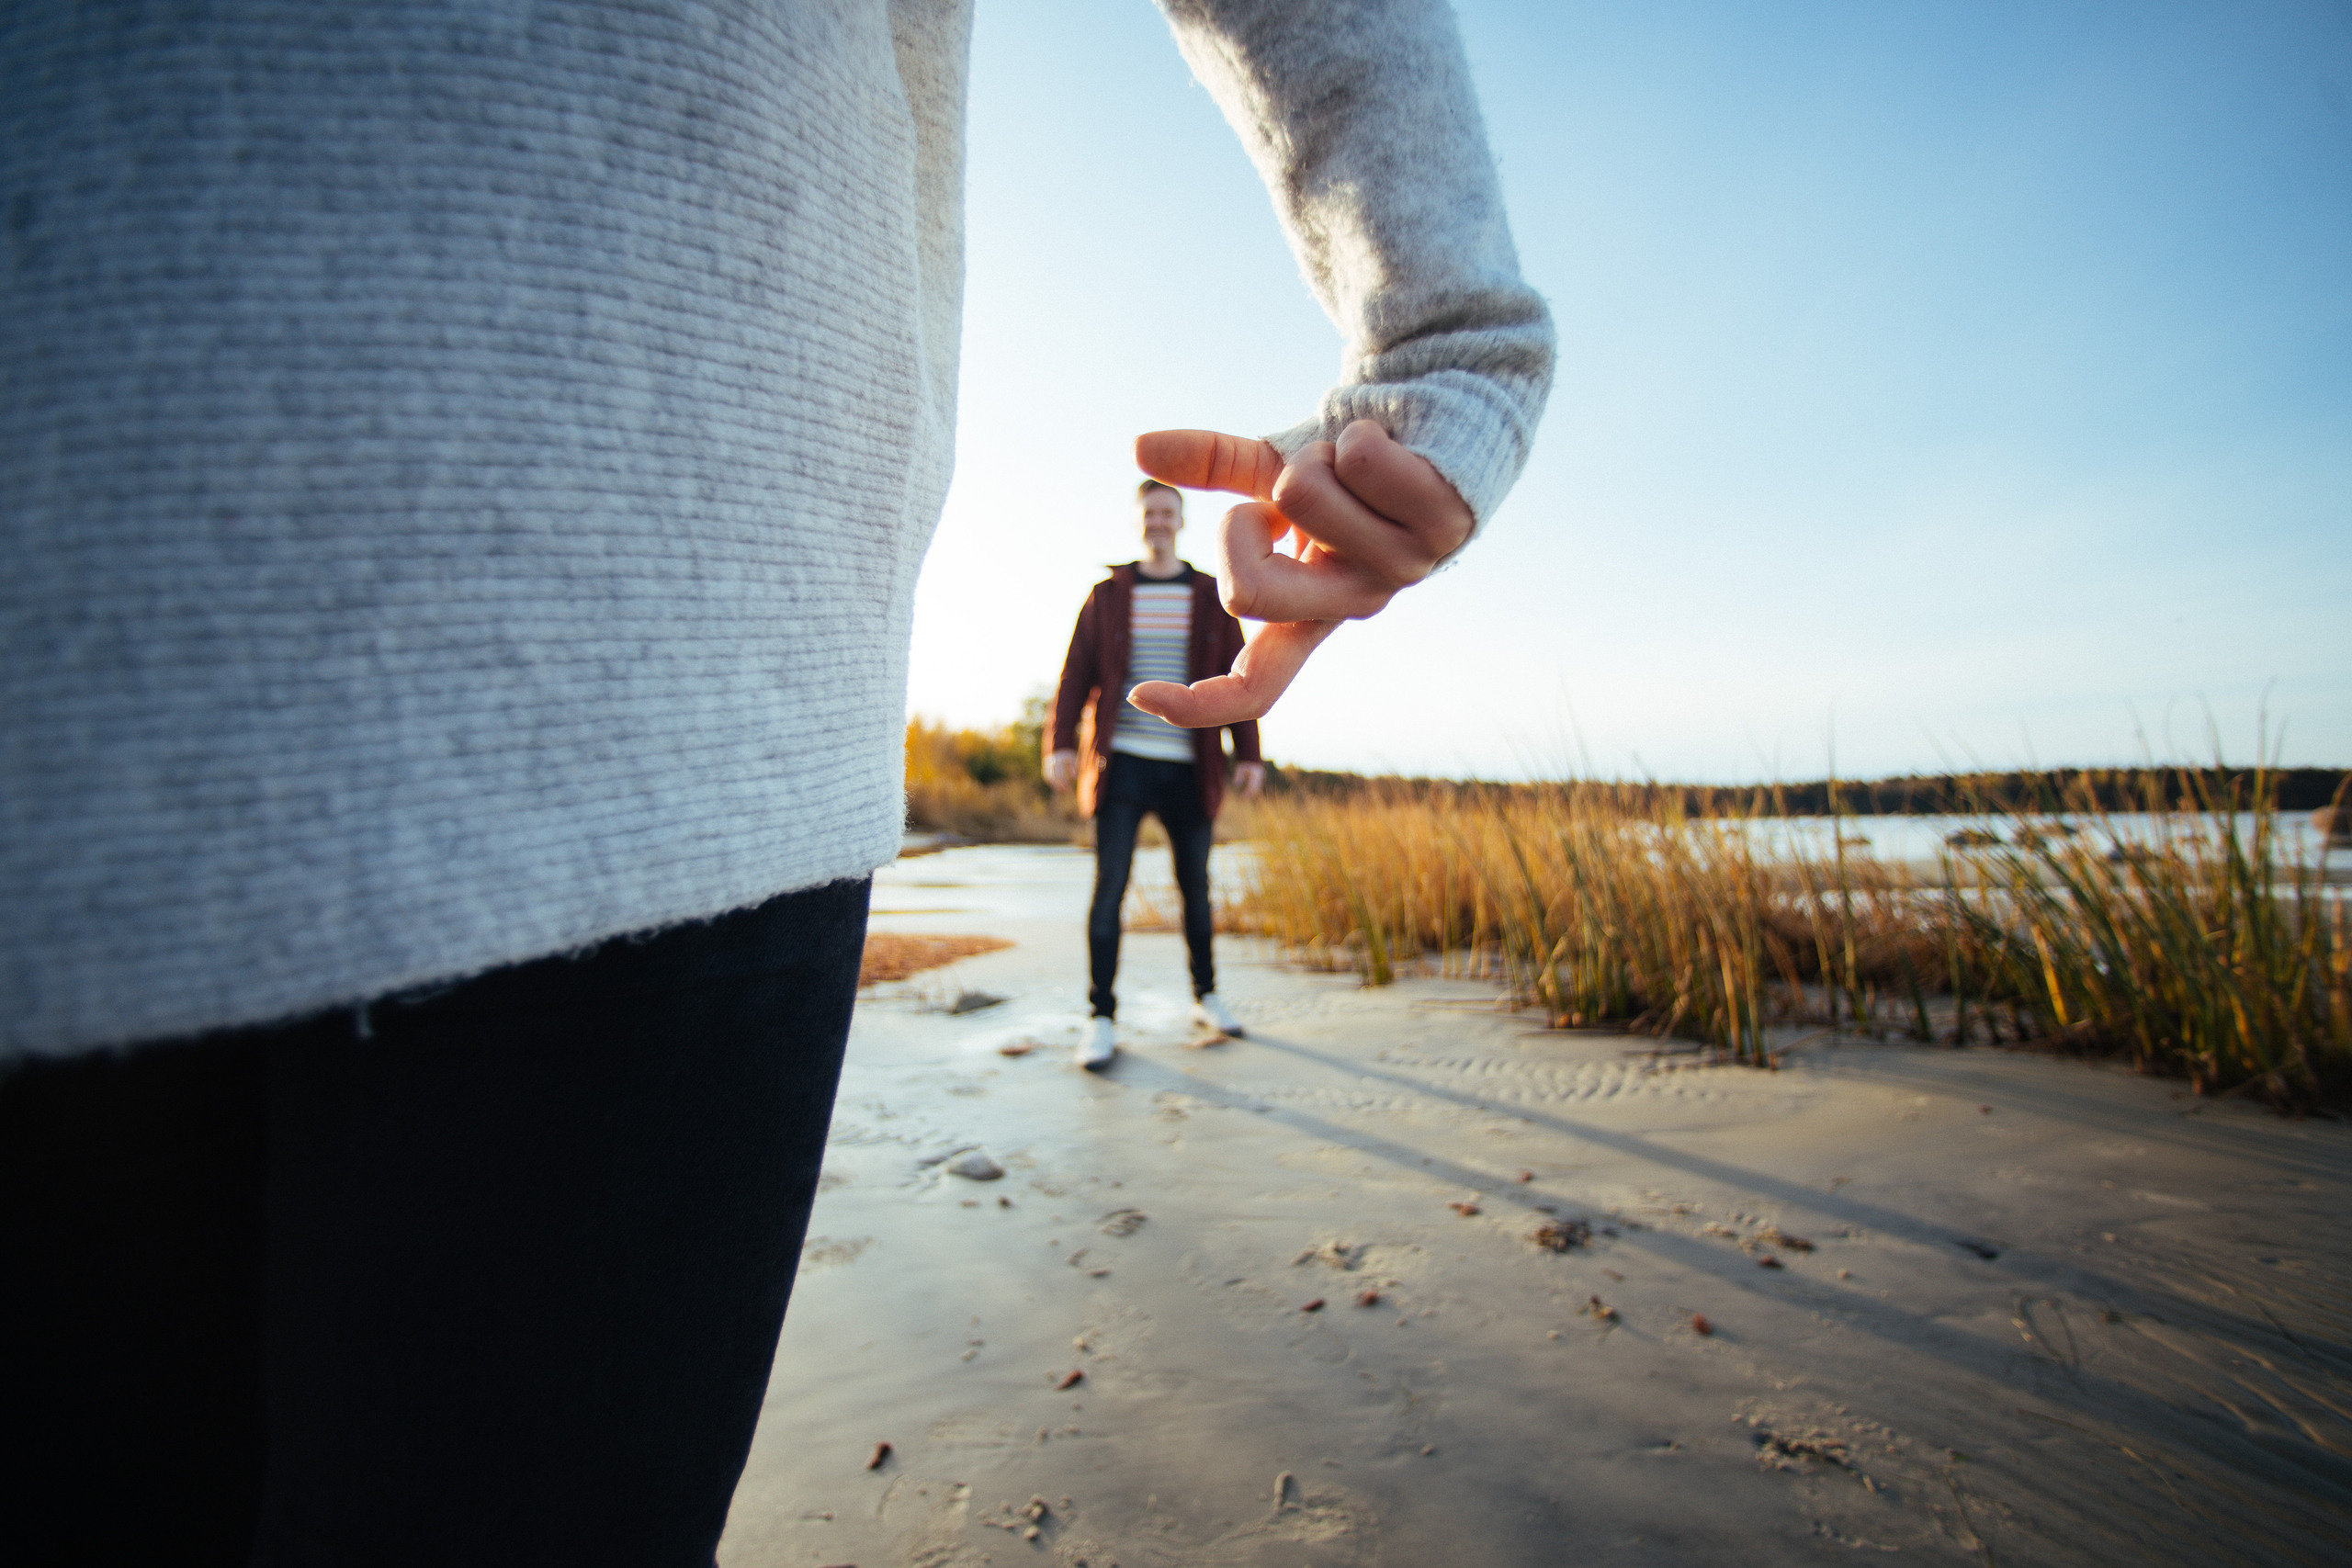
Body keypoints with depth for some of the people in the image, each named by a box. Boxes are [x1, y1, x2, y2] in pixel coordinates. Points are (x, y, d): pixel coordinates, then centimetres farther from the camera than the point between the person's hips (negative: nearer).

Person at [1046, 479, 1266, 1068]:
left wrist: (1248, 755, -2)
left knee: (1196, 887, 10)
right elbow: (1076, 675, 3)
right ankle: (1102, 1017, 6)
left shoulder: (1213, 599, 8)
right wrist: (1061, 744, -9)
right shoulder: (1107, 595, 7)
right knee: (1109, 888, -4)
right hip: (1122, 765, -1)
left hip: (1189, 770, 1)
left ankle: (1205, 994, 28)